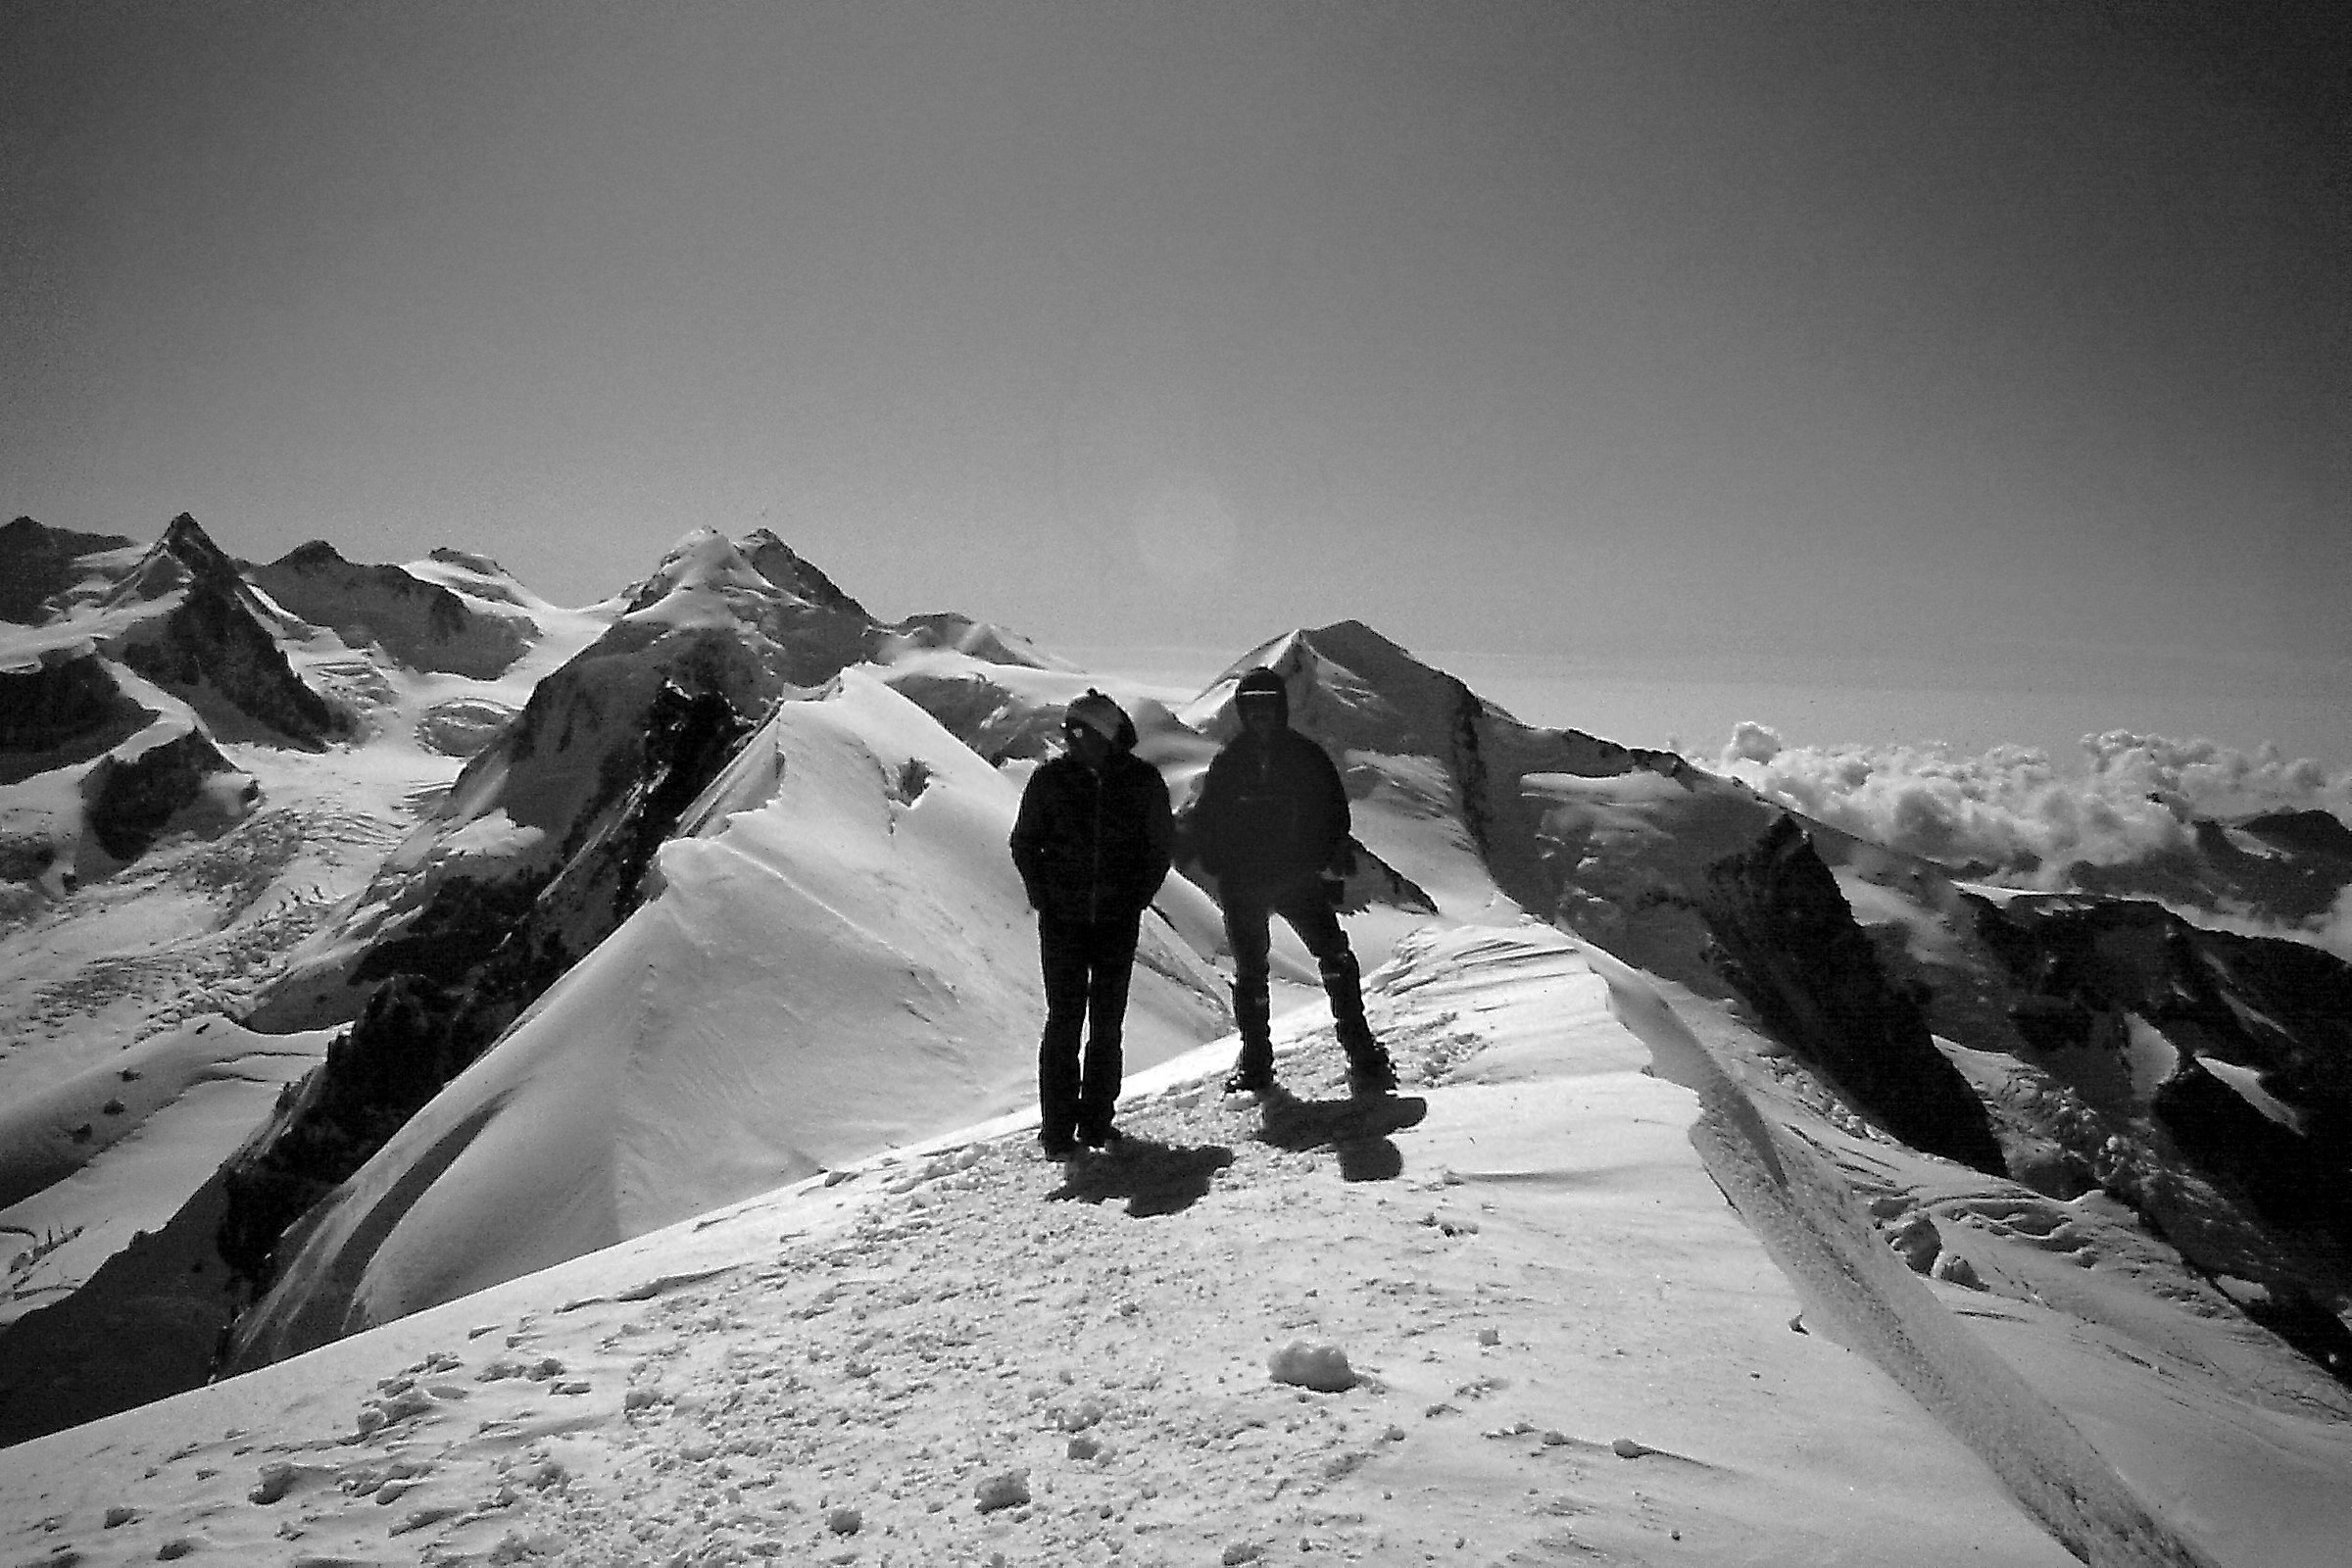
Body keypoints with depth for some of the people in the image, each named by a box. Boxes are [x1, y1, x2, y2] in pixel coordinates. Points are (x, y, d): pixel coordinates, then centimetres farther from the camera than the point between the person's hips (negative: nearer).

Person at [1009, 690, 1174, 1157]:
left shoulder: (1142, 781, -3)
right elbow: (1024, 843, 7)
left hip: (1118, 921, 1)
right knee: (1064, 1020, -3)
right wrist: (1043, 897, -1)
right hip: (1063, 920, -1)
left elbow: (1162, 846, 8)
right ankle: (1058, 1127, 3)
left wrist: (1138, 899, 3)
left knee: (1107, 1023, 6)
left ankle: (1097, 1121, 18)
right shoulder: (1050, 778, -4)